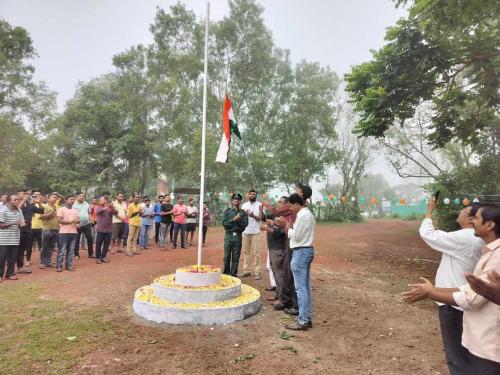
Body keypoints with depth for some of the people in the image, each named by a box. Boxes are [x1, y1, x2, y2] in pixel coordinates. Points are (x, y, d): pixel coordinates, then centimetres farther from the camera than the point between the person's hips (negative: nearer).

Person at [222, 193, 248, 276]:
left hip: (238, 236, 1)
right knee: (227, 256, 3)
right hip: (228, 236, 0)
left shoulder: (243, 213, 7)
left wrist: (239, 219, -16)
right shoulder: (227, 211, 7)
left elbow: (245, 224, -4)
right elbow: (224, 224, -5)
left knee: (236, 257, 4)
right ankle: (225, 274, 15)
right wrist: (234, 219, -14)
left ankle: (233, 275, 14)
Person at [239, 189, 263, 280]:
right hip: (245, 231, 4)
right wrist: (244, 214, -13)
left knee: (256, 252, -4)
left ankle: (257, 272, -1)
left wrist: (253, 215, -24)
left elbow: (260, 218, -5)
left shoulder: (259, 204, 1)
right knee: (245, 251, 8)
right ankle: (246, 270, 16)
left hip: (255, 231, -4)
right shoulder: (244, 205, 12)